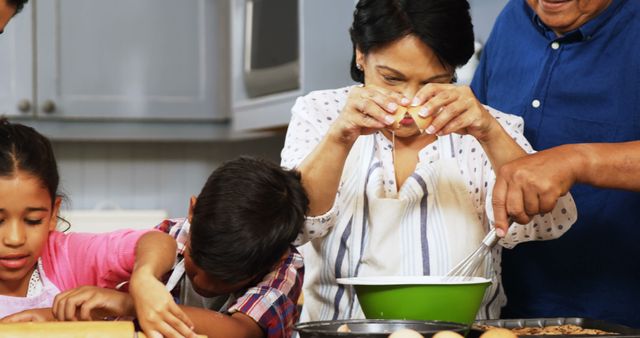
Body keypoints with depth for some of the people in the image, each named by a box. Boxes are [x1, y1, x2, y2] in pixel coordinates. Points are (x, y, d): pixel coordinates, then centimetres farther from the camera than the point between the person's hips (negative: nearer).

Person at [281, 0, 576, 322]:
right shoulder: (319, 114, 3)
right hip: (336, 331, 0)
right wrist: (338, 140, -26)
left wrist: (490, 134, -25)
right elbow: (291, 224, -11)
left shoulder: (479, 131, 2)